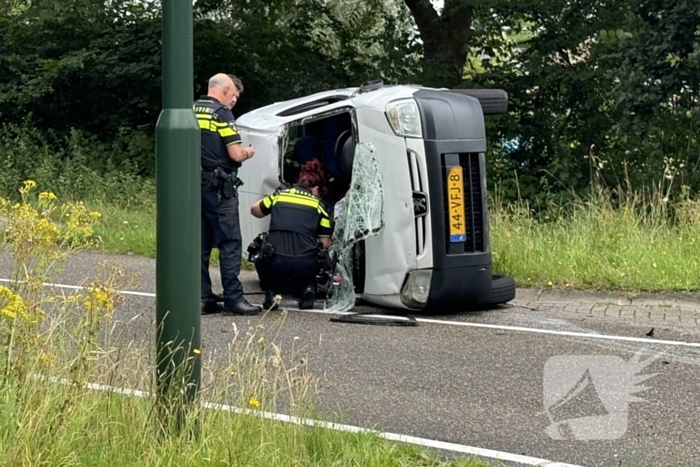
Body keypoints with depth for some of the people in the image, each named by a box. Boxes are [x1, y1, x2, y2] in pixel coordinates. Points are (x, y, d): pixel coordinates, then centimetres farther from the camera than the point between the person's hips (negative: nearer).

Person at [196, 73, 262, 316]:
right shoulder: (221, 113, -10)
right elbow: (235, 154, -16)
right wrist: (248, 152, 6)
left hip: (193, 185, 7)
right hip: (218, 189, -7)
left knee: (200, 244, 9)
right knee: (230, 243, -4)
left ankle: (203, 298, 11)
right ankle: (233, 299, -6)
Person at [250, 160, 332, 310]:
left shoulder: (279, 196, 14)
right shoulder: (318, 205, 13)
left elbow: (255, 209, 29)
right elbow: (325, 244, 11)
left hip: (275, 263, 0)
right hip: (304, 266, 0)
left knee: (262, 261, 36)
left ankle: (270, 294, 13)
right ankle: (308, 290, 8)